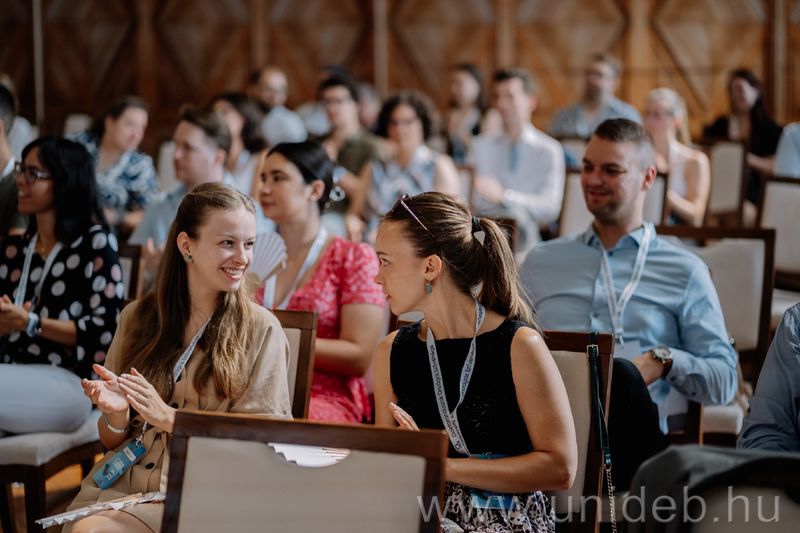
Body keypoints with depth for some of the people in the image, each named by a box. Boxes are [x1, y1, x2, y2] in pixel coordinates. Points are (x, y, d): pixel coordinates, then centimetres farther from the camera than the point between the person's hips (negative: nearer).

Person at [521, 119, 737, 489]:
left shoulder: (685, 271, 20)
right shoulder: (540, 263, 29)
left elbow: (724, 381, 14)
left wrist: (662, 361, -6)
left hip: (634, 433, -1)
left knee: (619, 374, -38)